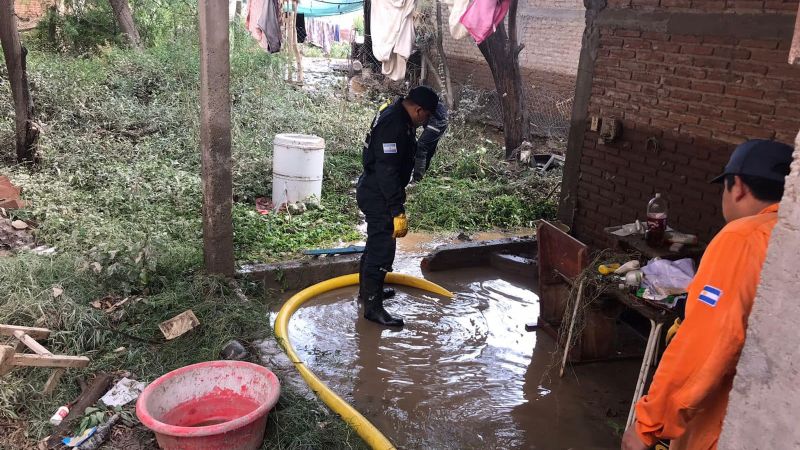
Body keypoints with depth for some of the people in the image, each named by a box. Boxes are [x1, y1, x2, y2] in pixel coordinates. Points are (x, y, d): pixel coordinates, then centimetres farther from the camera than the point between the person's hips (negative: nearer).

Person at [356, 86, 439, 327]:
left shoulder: (399, 117, 8)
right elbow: (387, 171, -31)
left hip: (375, 191, 11)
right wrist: (398, 211, -31)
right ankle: (372, 306, 2)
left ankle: (368, 289, 39)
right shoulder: (393, 124, -25)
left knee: (377, 242, 23)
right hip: (378, 196, -11)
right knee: (382, 248, -6)